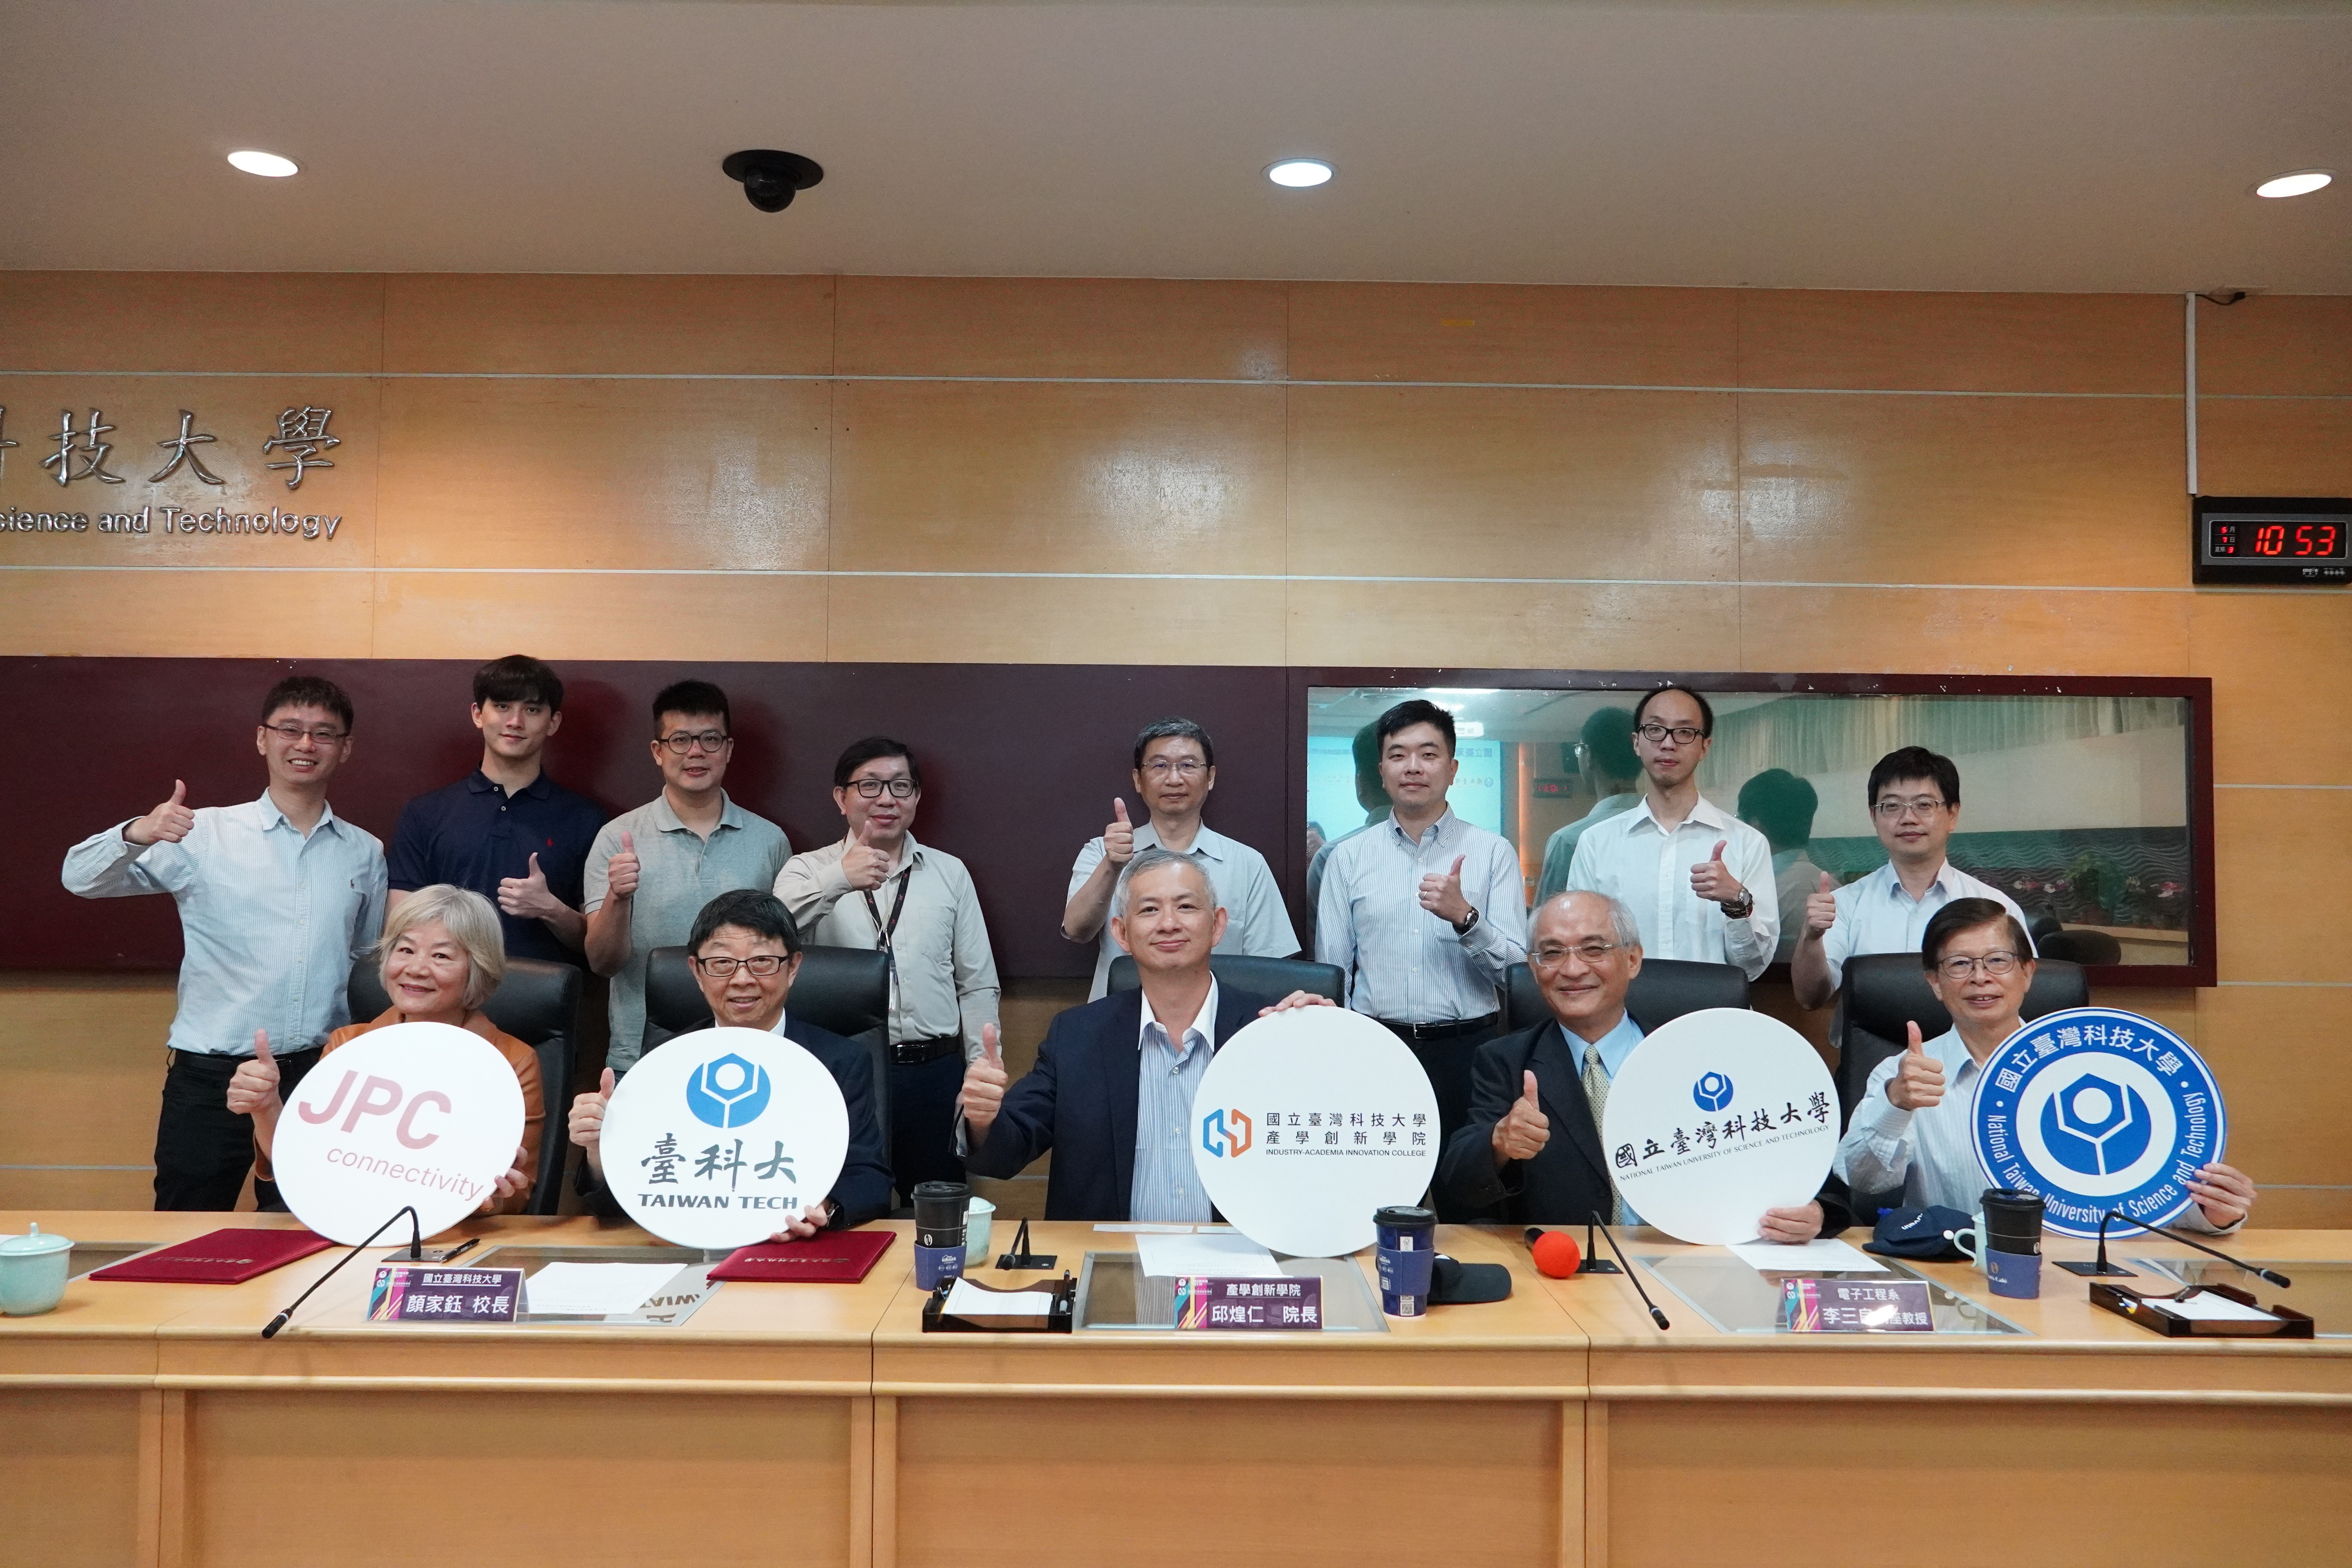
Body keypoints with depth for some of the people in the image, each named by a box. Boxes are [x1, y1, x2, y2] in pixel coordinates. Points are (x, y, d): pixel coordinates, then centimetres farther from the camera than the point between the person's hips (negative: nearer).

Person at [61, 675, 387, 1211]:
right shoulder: (205, 833, -2)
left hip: (321, 1075, 3)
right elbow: (81, 879, -7)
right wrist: (135, 835, -27)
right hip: (212, 1076, -2)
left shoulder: (365, 852, 7)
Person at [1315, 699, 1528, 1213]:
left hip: (1465, 1049, -1)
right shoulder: (1349, 857, 8)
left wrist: (1464, 917, -19)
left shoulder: (1494, 853, 3)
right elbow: (1331, 969, 9)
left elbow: (1514, 965, -3)